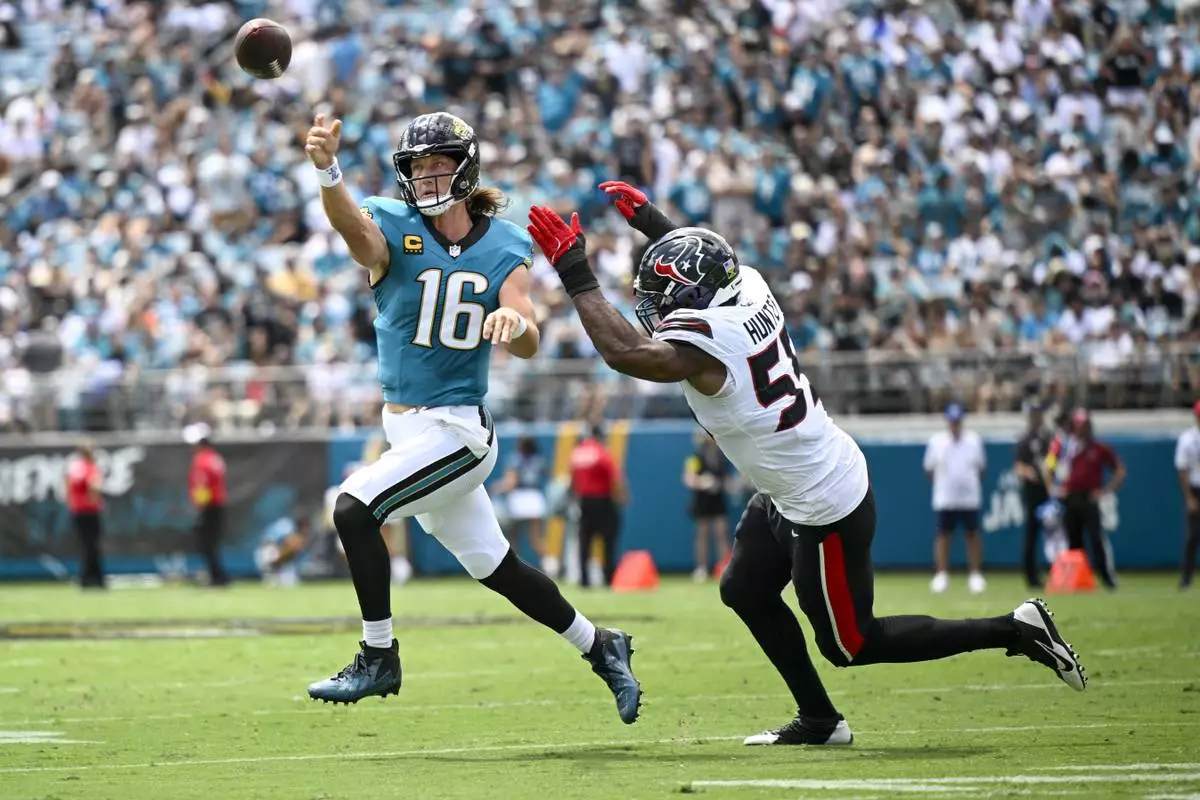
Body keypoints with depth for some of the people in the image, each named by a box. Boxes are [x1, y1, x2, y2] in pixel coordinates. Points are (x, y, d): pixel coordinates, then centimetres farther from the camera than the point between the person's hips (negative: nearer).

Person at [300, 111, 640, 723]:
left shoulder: (503, 248, -4)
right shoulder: (393, 230, -5)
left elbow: (528, 346, -14)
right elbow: (351, 222, -29)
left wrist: (514, 320, -39)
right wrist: (327, 169, -52)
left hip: (458, 431, -4)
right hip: (407, 428, 4)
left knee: (353, 507, -22)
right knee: (492, 567, 14)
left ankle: (378, 658, -10)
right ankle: (599, 647, 33)